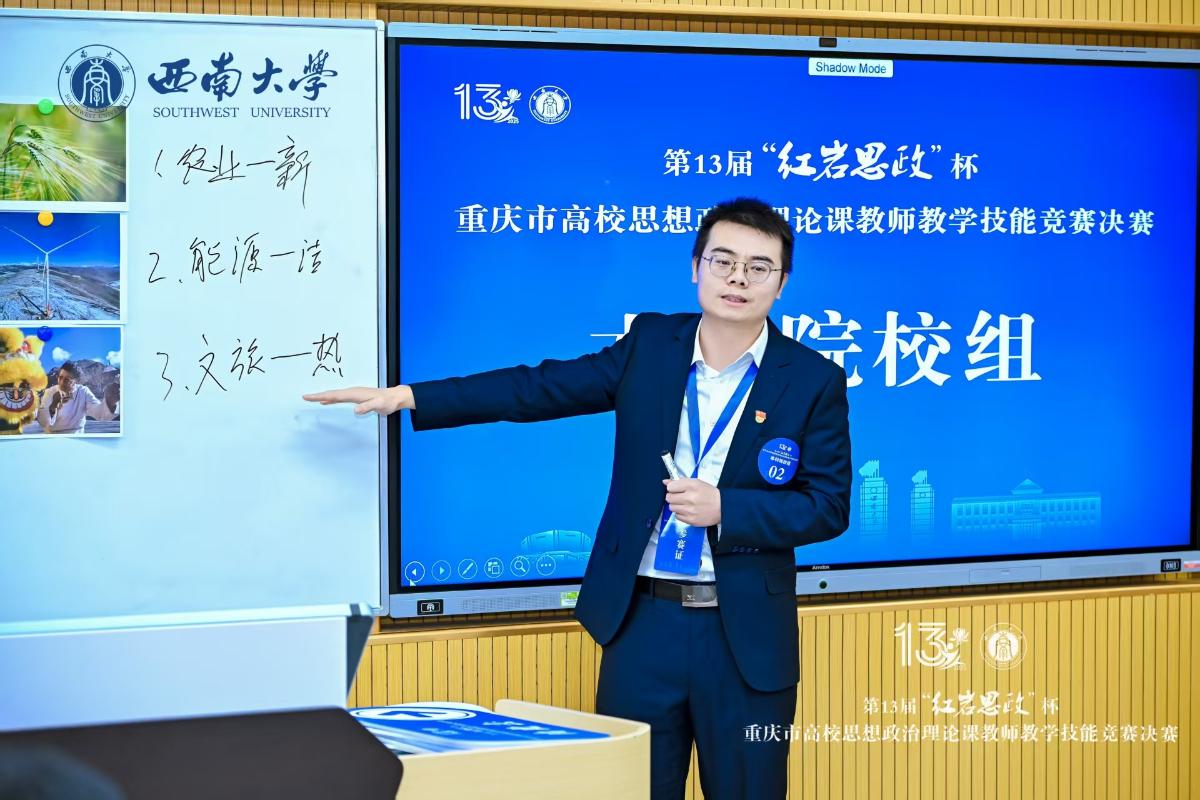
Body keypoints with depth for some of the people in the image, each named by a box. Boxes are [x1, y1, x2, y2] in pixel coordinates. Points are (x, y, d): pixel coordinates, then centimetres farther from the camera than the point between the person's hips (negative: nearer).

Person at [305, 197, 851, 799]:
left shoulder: (814, 382, -5)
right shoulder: (650, 345, 3)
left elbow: (828, 507, -4)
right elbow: (541, 388, 3)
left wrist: (724, 508, -19)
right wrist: (408, 397, -1)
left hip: (745, 636, -2)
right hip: (643, 621, 2)